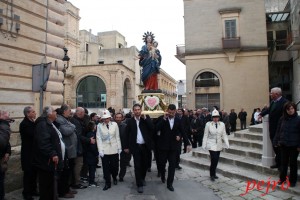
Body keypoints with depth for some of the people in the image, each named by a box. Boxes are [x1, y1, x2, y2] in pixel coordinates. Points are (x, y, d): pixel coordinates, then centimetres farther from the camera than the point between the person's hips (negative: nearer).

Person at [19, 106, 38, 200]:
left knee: (34, 171, 13)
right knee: (28, 172, 0)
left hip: (34, 151, 8)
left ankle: (33, 190, 25)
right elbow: (33, 134, -25)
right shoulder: (24, 124, -15)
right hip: (28, 153, -8)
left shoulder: (32, 122, 11)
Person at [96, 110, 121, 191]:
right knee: (106, 167, 2)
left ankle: (114, 178, 39)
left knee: (115, 166, 10)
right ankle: (107, 183, 18)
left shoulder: (115, 124, -2)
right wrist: (100, 150, -9)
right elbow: (99, 139, -4)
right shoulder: (99, 126, -3)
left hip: (114, 149, 1)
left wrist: (119, 148, 3)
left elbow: (117, 137, 3)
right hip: (104, 150, -1)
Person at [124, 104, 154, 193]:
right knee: (137, 165, 1)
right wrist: (126, 146, 3)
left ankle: (142, 178, 38)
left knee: (145, 164, 14)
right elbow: (127, 134, 4)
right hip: (136, 146, -1)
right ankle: (139, 184, 11)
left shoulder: (146, 118, 1)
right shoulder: (130, 121, 0)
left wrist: (145, 118, -18)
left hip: (145, 146, 1)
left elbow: (152, 128, -13)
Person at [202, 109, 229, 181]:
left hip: (218, 145, 4)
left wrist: (227, 144, -5)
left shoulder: (222, 124, 0)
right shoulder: (208, 124, -8)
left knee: (216, 160, 11)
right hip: (211, 145, -4)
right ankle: (212, 175, 7)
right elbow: (205, 135, -3)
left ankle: (213, 174, 30)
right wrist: (204, 145, -3)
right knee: (214, 159, -13)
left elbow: (224, 135, 4)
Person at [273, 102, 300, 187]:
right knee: (283, 162, 12)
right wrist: (276, 141, 4)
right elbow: (278, 131, 6)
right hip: (283, 145, 3)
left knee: (293, 163, 9)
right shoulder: (282, 119, 1)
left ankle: (292, 180, 23)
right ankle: (282, 178, 26)